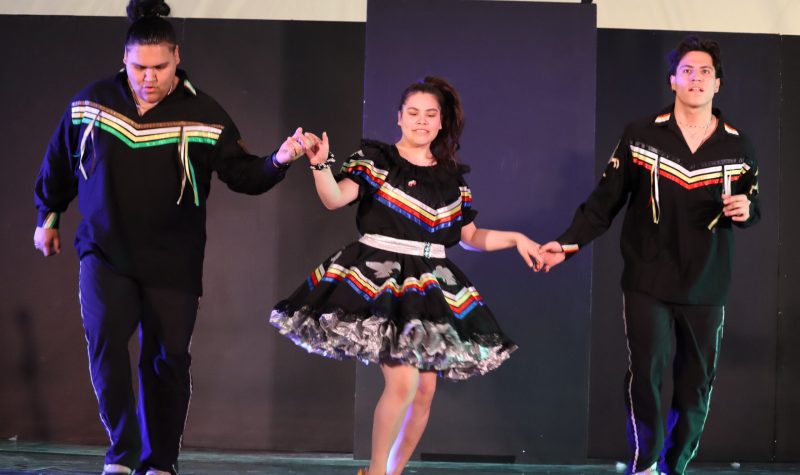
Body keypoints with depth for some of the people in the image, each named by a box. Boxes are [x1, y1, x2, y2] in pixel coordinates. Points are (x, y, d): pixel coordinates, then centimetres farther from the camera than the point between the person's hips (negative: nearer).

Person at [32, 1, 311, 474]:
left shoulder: (204, 116, -8)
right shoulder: (92, 102, -2)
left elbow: (243, 174, -7)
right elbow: (59, 161, 13)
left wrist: (278, 161, -27)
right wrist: (48, 217, 22)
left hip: (172, 261, -1)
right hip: (105, 252, 1)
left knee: (168, 358, 2)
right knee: (105, 337, -19)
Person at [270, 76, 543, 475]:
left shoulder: (452, 178, 12)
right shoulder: (374, 159, 0)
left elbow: (471, 238, 19)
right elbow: (335, 199, -16)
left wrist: (516, 239, 9)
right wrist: (320, 164, -32)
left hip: (429, 287, 5)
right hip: (378, 280, -5)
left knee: (425, 391, 3)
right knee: (403, 380, -18)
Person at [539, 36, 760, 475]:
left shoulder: (738, 147, 4)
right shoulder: (640, 137, -3)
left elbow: (751, 211, 12)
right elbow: (606, 200, -1)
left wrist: (745, 211, -11)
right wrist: (571, 242, -10)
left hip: (707, 286, 3)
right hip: (648, 282, -2)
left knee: (696, 383, 7)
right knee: (646, 375, -6)